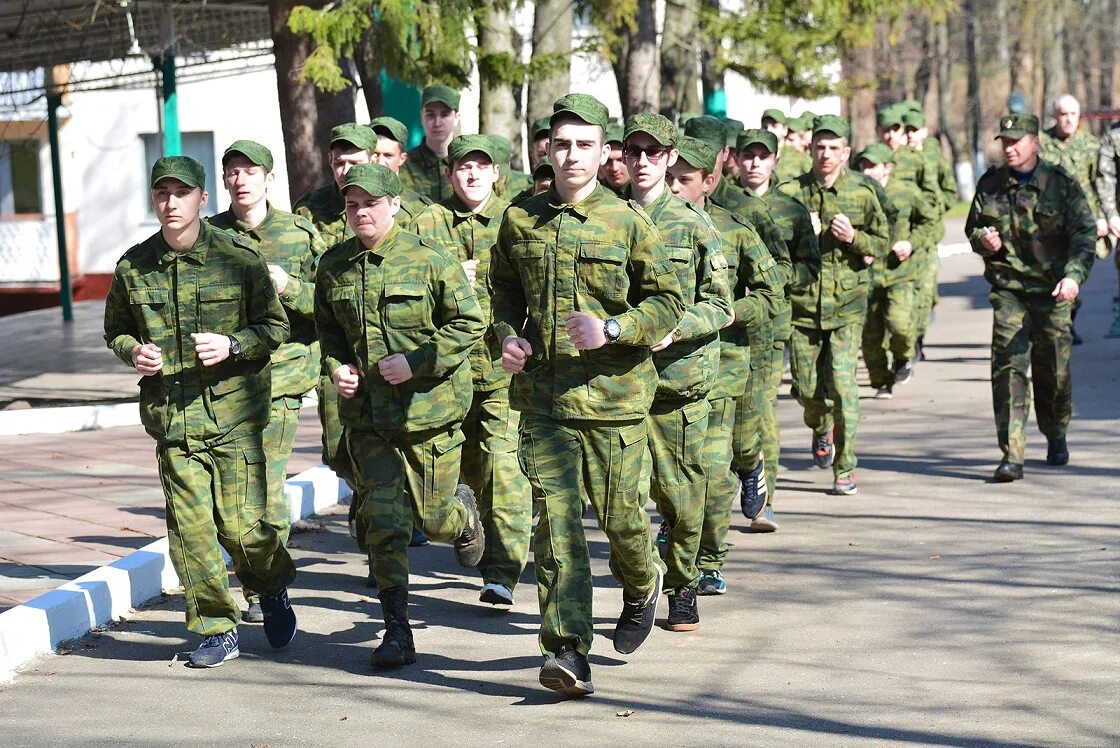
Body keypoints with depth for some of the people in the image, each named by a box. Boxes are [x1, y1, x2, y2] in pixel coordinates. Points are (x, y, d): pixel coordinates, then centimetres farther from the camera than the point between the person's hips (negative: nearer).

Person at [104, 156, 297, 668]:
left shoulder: (239, 259, -3)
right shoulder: (133, 267, 4)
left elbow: (275, 327, 4)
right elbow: (115, 329, 18)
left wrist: (232, 345, -14)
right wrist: (132, 351, -4)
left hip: (234, 413, -2)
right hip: (171, 416, 2)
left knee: (242, 523, -6)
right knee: (190, 528, 0)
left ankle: (273, 588, 26)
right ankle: (217, 630, 14)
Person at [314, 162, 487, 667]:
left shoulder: (428, 260, -10)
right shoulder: (334, 266, 5)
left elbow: (469, 323, -9)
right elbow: (327, 327, 21)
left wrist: (416, 363, -18)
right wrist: (335, 366, 2)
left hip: (428, 408, -3)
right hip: (365, 412, 3)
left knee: (432, 517, 6)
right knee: (384, 521, -4)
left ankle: (463, 513, 45)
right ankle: (396, 633, 1)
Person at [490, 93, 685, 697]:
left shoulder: (628, 222, -3)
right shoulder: (520, 220, 6)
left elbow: (669, 300, -1)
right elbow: (503, 285, 23)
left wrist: (612, 329, -17)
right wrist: (510, 334, 4)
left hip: (613, 394, -2)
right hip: (542, 393, 2)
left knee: (617, 511, 6)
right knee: (556, 516, -7)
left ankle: (642, 586, 41)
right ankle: (567, 651, -8)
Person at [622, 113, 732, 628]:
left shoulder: (693, 224, 3)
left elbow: (720, 305, 1)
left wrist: (676, 329, -15)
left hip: (679, 370, -1)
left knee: (681, 487, 3)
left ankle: (683, 588, 20)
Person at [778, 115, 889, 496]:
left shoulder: (862, 193, 3)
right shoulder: (789, 192, 3)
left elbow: (881, 241, 10)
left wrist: (853, 238, -10)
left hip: (847, 307, -1)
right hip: (802, 303, 1)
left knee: (842, 385, -10)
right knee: (807, 389, 5)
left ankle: (845, 469, 0)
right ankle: (820, 428, 41)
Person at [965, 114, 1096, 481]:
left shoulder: (1061, 184, -3)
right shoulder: (990, 184, 6)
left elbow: (1085, 233, -7)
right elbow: (972, 228, 19)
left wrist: (1074, 275, -24)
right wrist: (983, 240, -5)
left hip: (1052, 289, -1)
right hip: (1008, 289, 1)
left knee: (1053, 369, 9)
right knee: (1008, 367, -11)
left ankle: (1056, 436, 36)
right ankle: (1012, 455, -13)